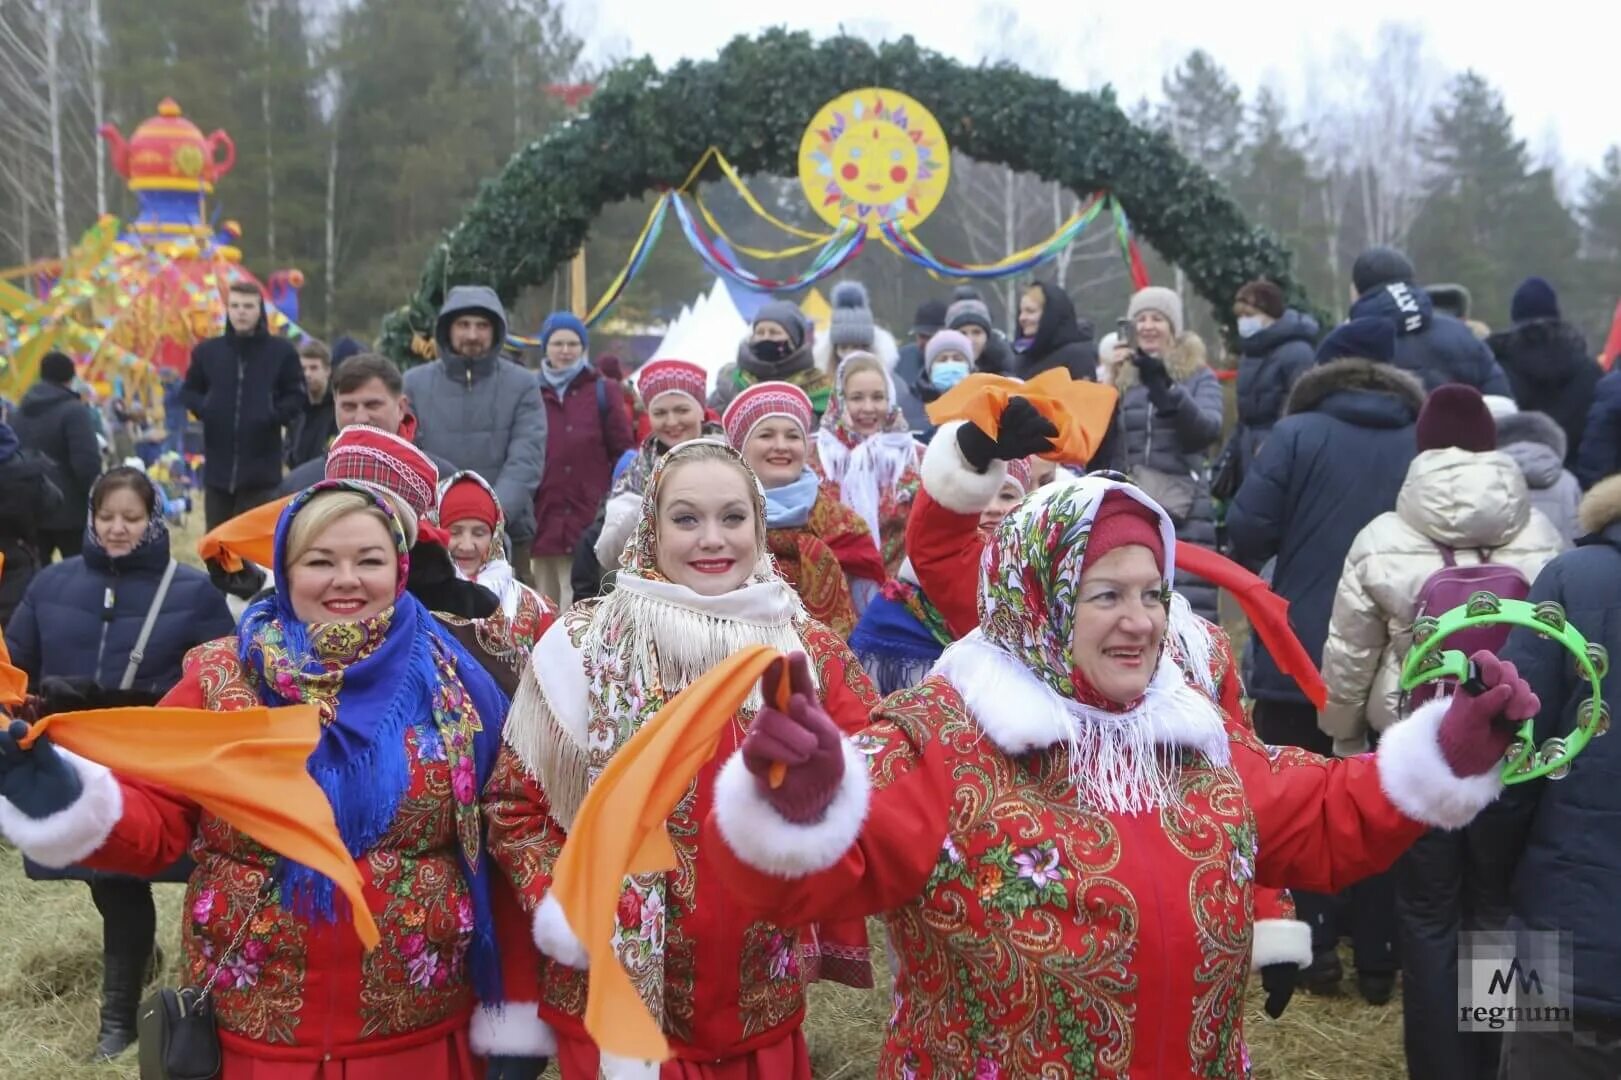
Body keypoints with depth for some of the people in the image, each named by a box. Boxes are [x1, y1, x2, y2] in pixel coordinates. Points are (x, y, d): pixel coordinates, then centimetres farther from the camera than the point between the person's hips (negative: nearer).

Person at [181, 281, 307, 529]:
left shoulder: (281, 351, -1)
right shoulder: (207, 350, 4)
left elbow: (298, 396, 3)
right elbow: (189, 391, 16)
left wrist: (275, 415, -14)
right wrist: (203, 408, -4)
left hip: (261, 467, -3)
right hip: (217, 465, 3)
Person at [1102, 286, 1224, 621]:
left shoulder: (1199, 376, 8)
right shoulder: (1121, 376, 14)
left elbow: (1209, 429, -11)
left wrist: (1165, 386, -24)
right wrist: (1107, 383, -8)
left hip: (1184, 509, -2)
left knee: (1188, 610, -7)